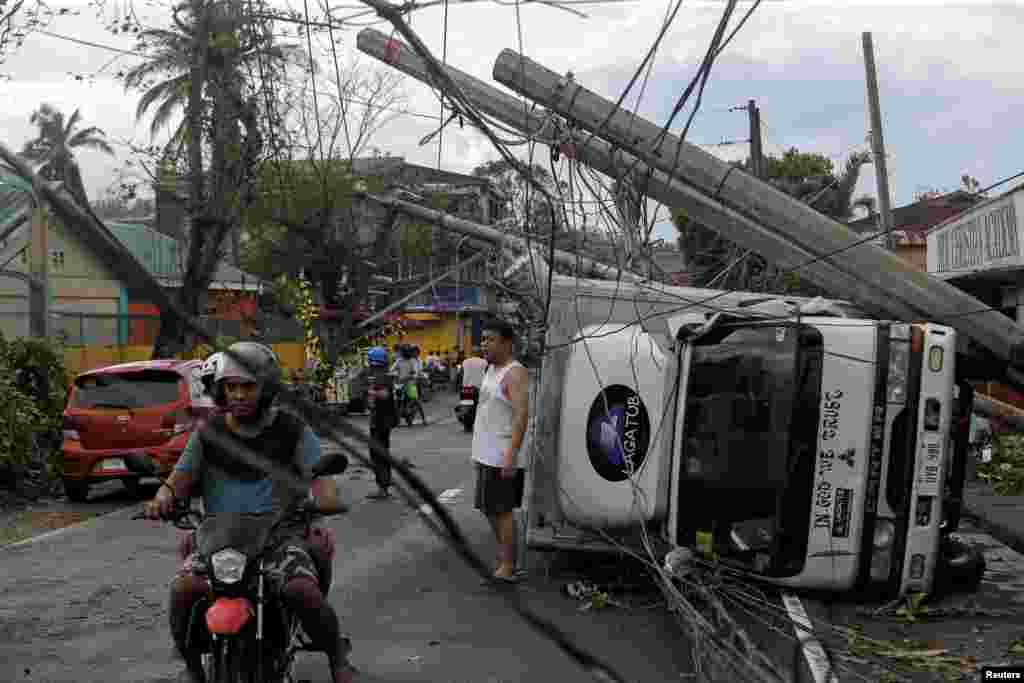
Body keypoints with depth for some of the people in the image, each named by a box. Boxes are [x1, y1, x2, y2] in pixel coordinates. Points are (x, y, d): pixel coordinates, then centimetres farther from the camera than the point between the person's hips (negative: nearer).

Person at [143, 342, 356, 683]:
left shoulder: (293, 431, 4)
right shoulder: (207, 435, 10)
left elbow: (319, 476, -4)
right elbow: (179, 479, 5)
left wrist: (327, 497, -28)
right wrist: (163, 499, -18)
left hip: (280, 533, -2)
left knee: (304, 592, -29)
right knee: (183, 589, -26)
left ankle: (337, 655, 0)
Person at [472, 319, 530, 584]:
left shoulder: (515, 374, -16)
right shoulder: (492, 369, 13)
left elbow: (521, 415, -23)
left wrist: (511, 456, -28)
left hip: (502, 458, -10)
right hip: (487, 455, 10)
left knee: (502, 511, -4)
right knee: (490, 509, 17)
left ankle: (507, 567, 3)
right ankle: (502, 557, 29)